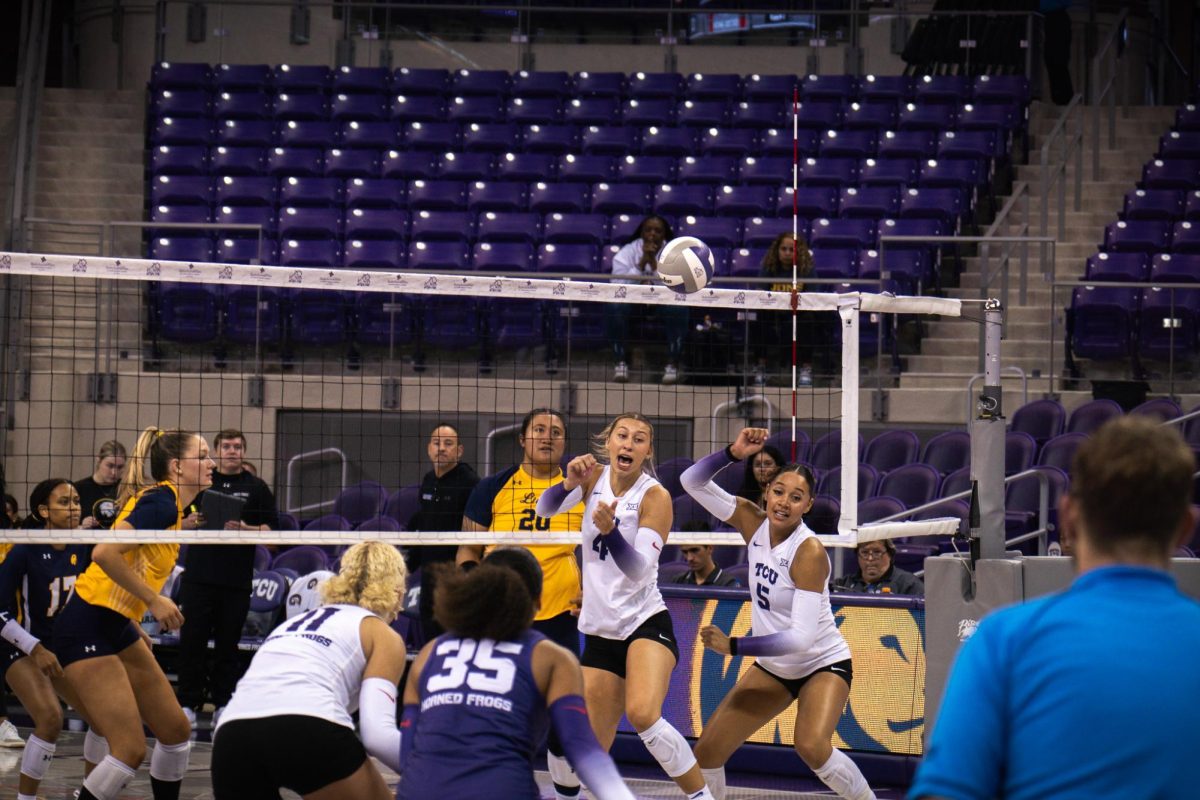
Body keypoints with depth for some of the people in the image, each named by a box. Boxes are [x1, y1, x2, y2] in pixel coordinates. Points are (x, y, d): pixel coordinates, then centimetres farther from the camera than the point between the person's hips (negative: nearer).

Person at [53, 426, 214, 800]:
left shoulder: (169, 502, 12)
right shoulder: (162, 502, -16)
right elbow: (105, 553, -28)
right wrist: (154, 601, -21)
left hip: (117, 626, 10)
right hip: (88, 629, -10)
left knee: (175, 730, 11)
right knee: (131, 749, -14)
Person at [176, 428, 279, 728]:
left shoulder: (256, 488, 7)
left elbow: (271, 530, 1)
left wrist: (244, 529, -16)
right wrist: (191, 521, -8)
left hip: (236, 579, -1)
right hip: (198, 576, 1)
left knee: (228, 644, 4)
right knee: (192, 639, -2)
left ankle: (223, 703, 12)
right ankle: (188, 702, 4)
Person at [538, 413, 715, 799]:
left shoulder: (655, 496, -12)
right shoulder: (595, 476, 2)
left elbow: (638, 570, -20)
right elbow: (545, 509, -9)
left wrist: (610, 530, -38)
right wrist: (570, 483, -29)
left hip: (645, 622, -5)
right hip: (599, 631, 5)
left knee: (642, 714, -29)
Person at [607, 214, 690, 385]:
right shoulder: (627, 252, -6)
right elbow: (619, 287, -20)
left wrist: (654, 264, -28)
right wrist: (642, 263, -27)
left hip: (663, 303, 0)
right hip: (632, 304, 0)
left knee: (677, 306, -34)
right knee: (615, 305, -33)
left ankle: (672, 364, -21)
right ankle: (621, 362, -18)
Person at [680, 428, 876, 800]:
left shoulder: (809, 552, -26)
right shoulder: (754, 522, -8)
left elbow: (802, 637, -30)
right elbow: (693, 481, -5)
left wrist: (734, 646, -24)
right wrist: (734, 453, -22)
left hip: (823, 665, -7)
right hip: (772, 668, 7)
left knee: (811, 745, -33)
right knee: (707, 751, 1)